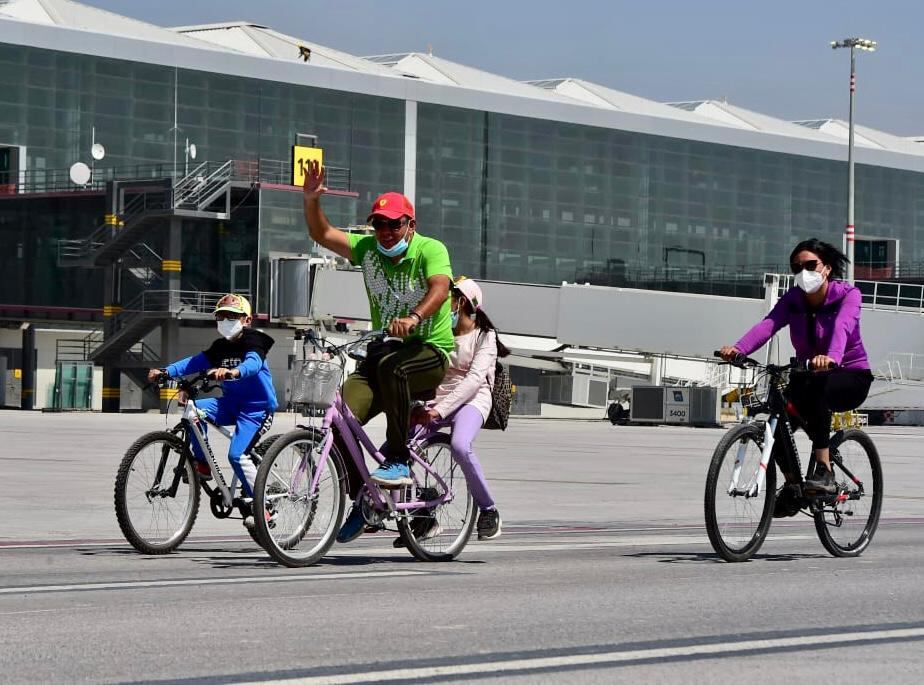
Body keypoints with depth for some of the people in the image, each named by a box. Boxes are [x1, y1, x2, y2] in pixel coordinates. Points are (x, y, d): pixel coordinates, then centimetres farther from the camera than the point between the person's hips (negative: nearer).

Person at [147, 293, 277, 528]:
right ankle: (202, 463, -7)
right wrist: (166, 372, -17)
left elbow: (253, 363, -33)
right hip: (231, 403, 7)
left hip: (257, 406, -7)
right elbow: (195, 362, -1)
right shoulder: (220, 347, 10)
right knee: (195, 409, -19)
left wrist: (233, 372, -56)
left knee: (237, 454, -20)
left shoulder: (253, 342, -12)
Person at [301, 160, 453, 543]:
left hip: (431, 353, -5)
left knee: (391, 367, -40)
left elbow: (440, 288, -29)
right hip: (383, 350, 5)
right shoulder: (368, 249, 5)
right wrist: (311, 199, -16)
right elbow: (322, 235, 3)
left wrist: (413, 317, -48)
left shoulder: (430, 250, -11)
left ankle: (398, 461, -30)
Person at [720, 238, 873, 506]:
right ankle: (793, 485, 7)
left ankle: (825, 472, -37)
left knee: (817, 387, -38)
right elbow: (768, 325, -23)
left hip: (851, 376, -5)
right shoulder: (793, 299, -4)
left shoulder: (847, 294, -15)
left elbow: (842, 326, -36)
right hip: (808, 375, 5)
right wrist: (738, 348, -44)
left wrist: (831, 357, -59)